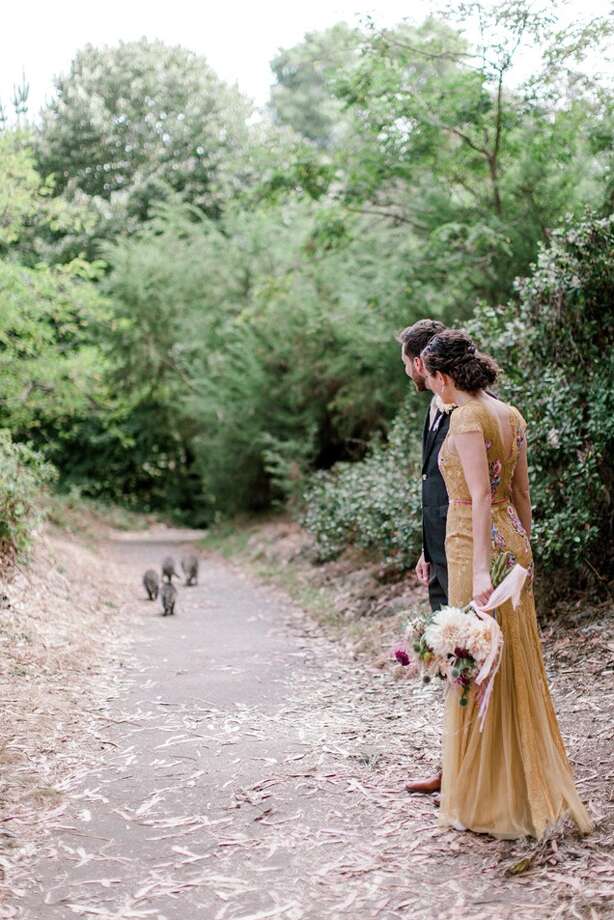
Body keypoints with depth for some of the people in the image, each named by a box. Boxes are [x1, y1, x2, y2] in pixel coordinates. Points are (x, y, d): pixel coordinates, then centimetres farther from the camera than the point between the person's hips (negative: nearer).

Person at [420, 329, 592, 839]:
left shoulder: (466, 416, -14)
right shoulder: (511, 415, 11)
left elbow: (480, 497, -21)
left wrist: (480, 569, -25)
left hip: (476, 544, -8)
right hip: (512, 541, 8)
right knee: (517, 665, 14)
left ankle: (485, 800, 12)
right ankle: (530, 790, 25)